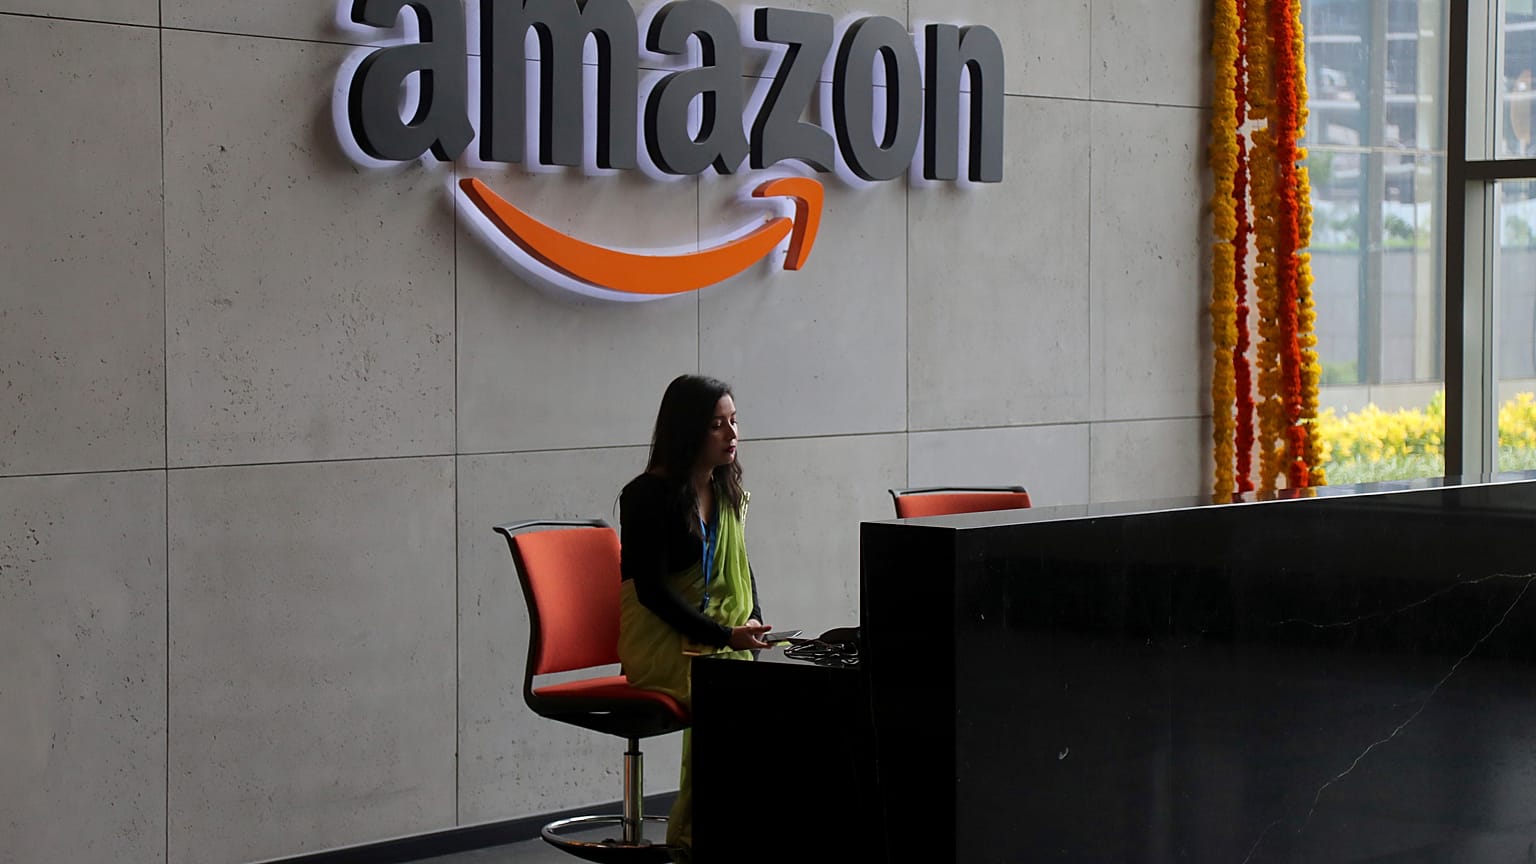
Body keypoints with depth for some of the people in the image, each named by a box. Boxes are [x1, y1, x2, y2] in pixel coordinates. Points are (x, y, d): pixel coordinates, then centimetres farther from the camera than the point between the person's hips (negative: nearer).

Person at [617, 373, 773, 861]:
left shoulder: (728, 492, 12)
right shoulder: (648, 496, -9)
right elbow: (652, 589, -13)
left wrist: (753, 628, 1)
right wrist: (724, 635, -18)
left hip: (725, 637, 6)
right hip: (662, 643, -6)